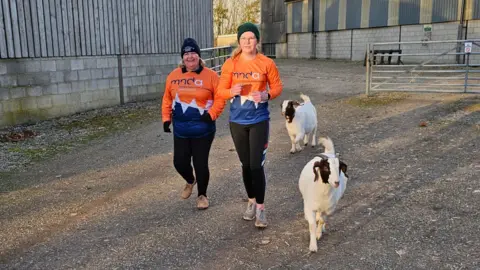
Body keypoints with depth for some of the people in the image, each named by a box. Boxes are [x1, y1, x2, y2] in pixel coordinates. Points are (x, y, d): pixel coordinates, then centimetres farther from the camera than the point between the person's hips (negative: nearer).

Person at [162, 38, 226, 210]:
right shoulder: (173, 76, 4)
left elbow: (220, 98, -6)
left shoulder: (210, 75, -7)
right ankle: (190, 181, 42)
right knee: (179, 162, 7)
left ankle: (202, 195, 25)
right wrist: (166, 118, 4)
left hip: (203, 129, -3)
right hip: (180, 130, 3)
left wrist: (211, 114, -18)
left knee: (200, 163, 2)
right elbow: (167, 99, 11)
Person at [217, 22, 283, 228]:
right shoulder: (230, 64, -2)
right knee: (246, 164, 14)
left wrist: (266, 95, -18)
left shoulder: (267, 63, -5)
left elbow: (277, 87, 2)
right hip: (237, 121, 2)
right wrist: (232, 92, -21)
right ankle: (251, 202, 32)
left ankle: (260, 208, 9)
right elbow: (221, 91, 1)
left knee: (257, 165, -4)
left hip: (259, 121, -2)